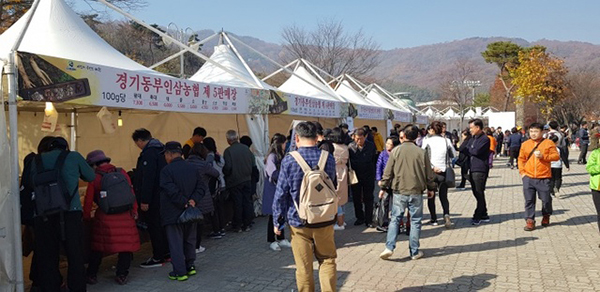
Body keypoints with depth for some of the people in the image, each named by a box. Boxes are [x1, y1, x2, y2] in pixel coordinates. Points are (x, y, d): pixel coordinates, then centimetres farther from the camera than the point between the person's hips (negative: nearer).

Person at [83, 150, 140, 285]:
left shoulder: (95, 178, -1)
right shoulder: (122, 172, 6)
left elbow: (88, 201, -1)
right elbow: (132, 193, 6)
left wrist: (86, 217, 13)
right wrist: (134, 211, 14)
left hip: (105, 219, -1)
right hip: (126, 217, 1)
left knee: (98, 247, 15)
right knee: (126, 246, 10)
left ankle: (92, 275, 23)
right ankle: (122, 275, 11)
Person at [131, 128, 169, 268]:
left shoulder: (149, 153, -18)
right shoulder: (160, 150, 12)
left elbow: (147, 178, -23)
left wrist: (144, 200, -22)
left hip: (154, 198, -10)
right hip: (163, 196, 10)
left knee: (154, 226, -2)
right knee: (161, 224, 18)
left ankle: (158, 258, 5)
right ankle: (166, 253, 27)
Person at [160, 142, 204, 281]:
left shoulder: (166, 170, -14)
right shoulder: (193, 168, 5)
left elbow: (171, 191, -22)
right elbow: (200, 187, 0)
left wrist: (184, 203, -16)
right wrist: (193, 200, -10)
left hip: (173, 214, -6)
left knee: (175, 243, 2)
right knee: (189, 240, 18)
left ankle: (180, 272, 4)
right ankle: (190, 266, 25)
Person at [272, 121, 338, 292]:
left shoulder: (289, 160, -10)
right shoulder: (328, 158, -2)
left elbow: (281, 194, -8)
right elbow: (334, 188, 10)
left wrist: (278, 222, 1)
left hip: (298, 222, -2)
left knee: (304, 267, 9)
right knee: (327, 261, 15)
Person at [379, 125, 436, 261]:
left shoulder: (395, 151, -3)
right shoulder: (421, 152, -3)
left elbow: (388, 172, -1)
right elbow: (429, 173, 4)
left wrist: (383, 187, 9)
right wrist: (431, 188, 17)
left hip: (399, 190, 0)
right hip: (416, 191, 0)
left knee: (395, 219, 8)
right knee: (415, 221, 8)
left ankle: (389, 247, -3)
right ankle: (415, 252, 12)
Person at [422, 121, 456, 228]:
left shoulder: (427, 141, -6)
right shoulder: (447, 141, -1)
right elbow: (453, 155, 6)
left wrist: (432, 167, -13)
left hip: (431, 172, -2)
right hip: (444, 171, 2)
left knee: (431, 196, 12)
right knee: (444, 196, 12)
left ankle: (433, 219, 15)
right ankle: (446, 214, -12)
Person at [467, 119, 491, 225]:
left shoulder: (485, 139, -9)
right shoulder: (472, 139, 18)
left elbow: (476, 151, -21)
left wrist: (468, 150, -3)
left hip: (480, 170, -8)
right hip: (472, 169, 8)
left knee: (479, 194, -4)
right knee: (476, 193, 12)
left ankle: (478, 216, 1)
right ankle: (483, 215, 21)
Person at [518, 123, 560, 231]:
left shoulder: (548, 143, 1)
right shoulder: (525, 144, 8)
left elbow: (556, 156, -3)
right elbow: (521, 158, 13)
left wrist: (543, 156, -16)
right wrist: (522, 171, 2)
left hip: (544, 178, -2)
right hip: (528, 177, 2)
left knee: (546, 199, 8)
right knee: (529, 200, 1)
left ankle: (546, 216, 34)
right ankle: (530, 221, 7)